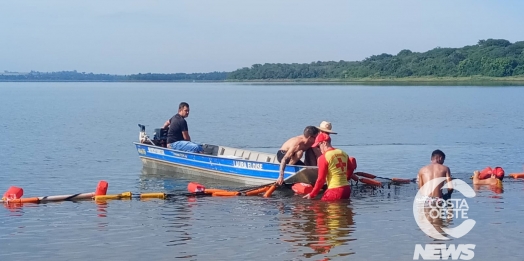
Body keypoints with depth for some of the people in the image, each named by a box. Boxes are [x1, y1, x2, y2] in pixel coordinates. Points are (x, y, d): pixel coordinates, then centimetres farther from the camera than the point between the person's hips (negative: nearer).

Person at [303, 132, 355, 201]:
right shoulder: (343, 154, 11)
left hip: (335, 191, -7)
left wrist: (312, 194, 2)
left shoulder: (323, 158, -8)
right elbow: (351, 169, 25)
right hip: (347, 189, 7)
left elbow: (321, 179, -8)